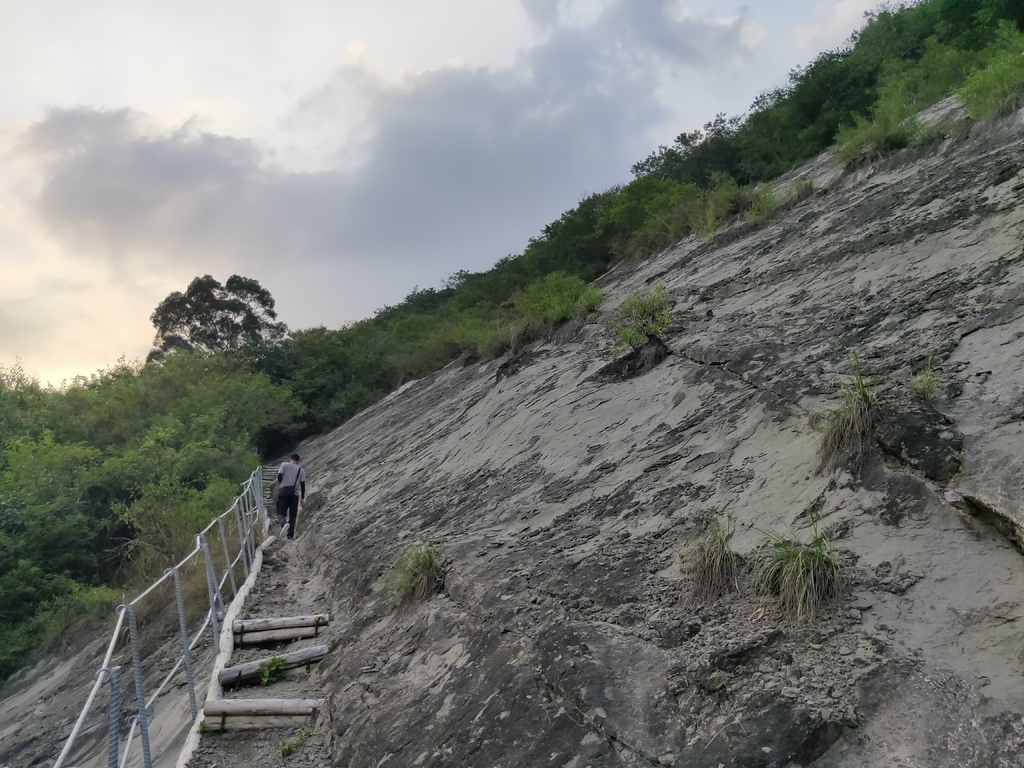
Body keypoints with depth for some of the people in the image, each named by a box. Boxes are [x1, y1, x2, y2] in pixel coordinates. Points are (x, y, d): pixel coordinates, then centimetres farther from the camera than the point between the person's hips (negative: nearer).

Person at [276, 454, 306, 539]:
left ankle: (281, 520, -31)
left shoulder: (284, 465, 7)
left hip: (283, 491, -1)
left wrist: (280, 484, 14)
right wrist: (302, 498, 9)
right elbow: (303, 484, 5)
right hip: (294, 493, 1)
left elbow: (279, 475, -7)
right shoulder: (301, 470, 11)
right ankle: (290, 534, 3)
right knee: (292, 515, 9)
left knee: (281, 511, 3)